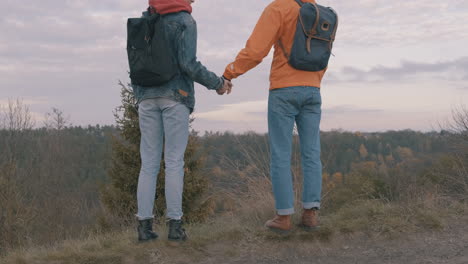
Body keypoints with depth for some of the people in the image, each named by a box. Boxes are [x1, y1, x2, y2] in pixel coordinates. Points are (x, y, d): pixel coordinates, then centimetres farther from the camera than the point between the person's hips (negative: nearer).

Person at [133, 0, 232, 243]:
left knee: (149, 163, 4)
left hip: (147, 98, 4)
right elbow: (188, 64, -12)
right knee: (174, 162, -3)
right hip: (176, 97, -4)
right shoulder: (185, 22, -2)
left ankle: (144, 225, -1)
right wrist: (217, 83, 0)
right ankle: (175, 225, -5)